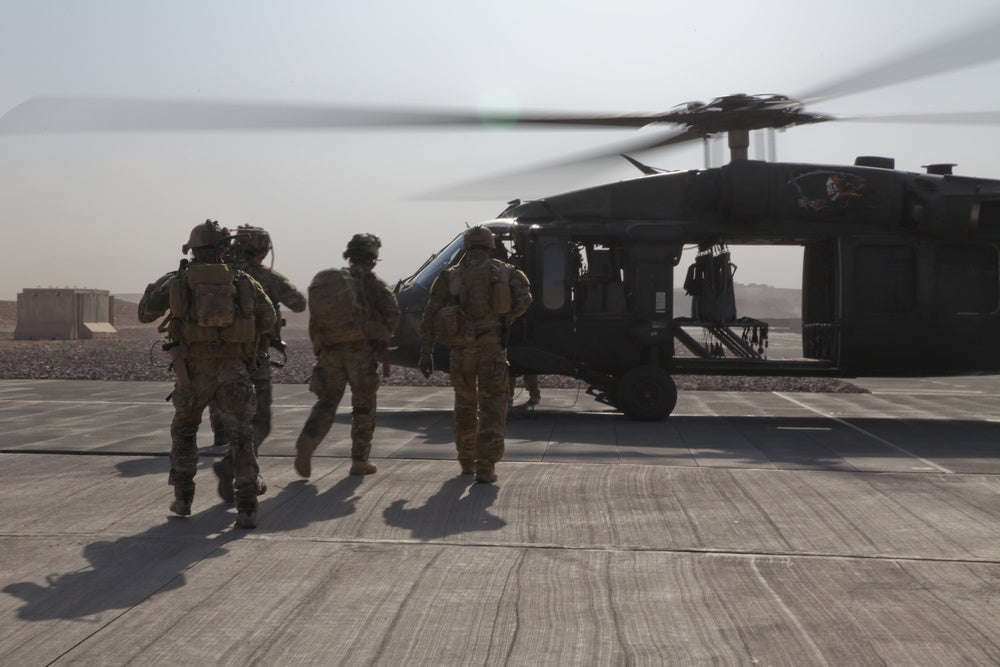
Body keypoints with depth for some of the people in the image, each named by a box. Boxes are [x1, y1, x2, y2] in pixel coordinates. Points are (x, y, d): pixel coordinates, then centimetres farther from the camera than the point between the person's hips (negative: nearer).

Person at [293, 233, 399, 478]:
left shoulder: (325, 281, 13)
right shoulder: (370, 282, -2)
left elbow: (314, 322, 15)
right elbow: (391, 312, -13)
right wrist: (383, 336, 2)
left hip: (330, 352, 4)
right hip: (361, 350, -4)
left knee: (326, 403, 11)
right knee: (364, 406, 9)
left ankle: (307, 440, -15)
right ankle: (360, 461, 12)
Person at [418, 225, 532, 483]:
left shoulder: (450, 276, 9)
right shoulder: (505, 271, 8)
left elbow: (431, 313, 1)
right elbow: (524, 298, -6)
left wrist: (426, 351, 1)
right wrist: (507, 318, 12)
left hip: (462, 348, 2)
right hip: (492, 346, -2)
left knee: (465, 405, 19)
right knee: (491, 408, 0)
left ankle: (467, 462, 31)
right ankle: (485, 467, -10)